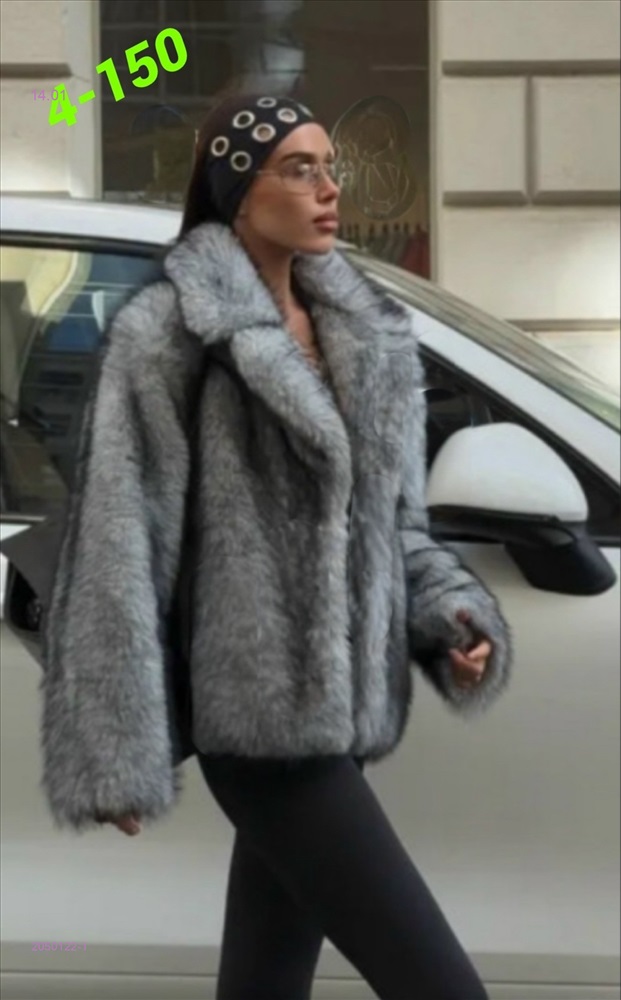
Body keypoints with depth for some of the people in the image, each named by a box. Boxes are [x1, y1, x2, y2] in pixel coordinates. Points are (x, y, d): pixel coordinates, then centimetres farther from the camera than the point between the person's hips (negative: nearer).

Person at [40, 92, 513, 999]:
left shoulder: (367, 332, 14)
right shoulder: (169, 332, -9)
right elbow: (120, 542, -10)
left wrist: (455, 617, -1)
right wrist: (118, 752, -13)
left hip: (333, 710, 8)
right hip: (261, 716, -7)